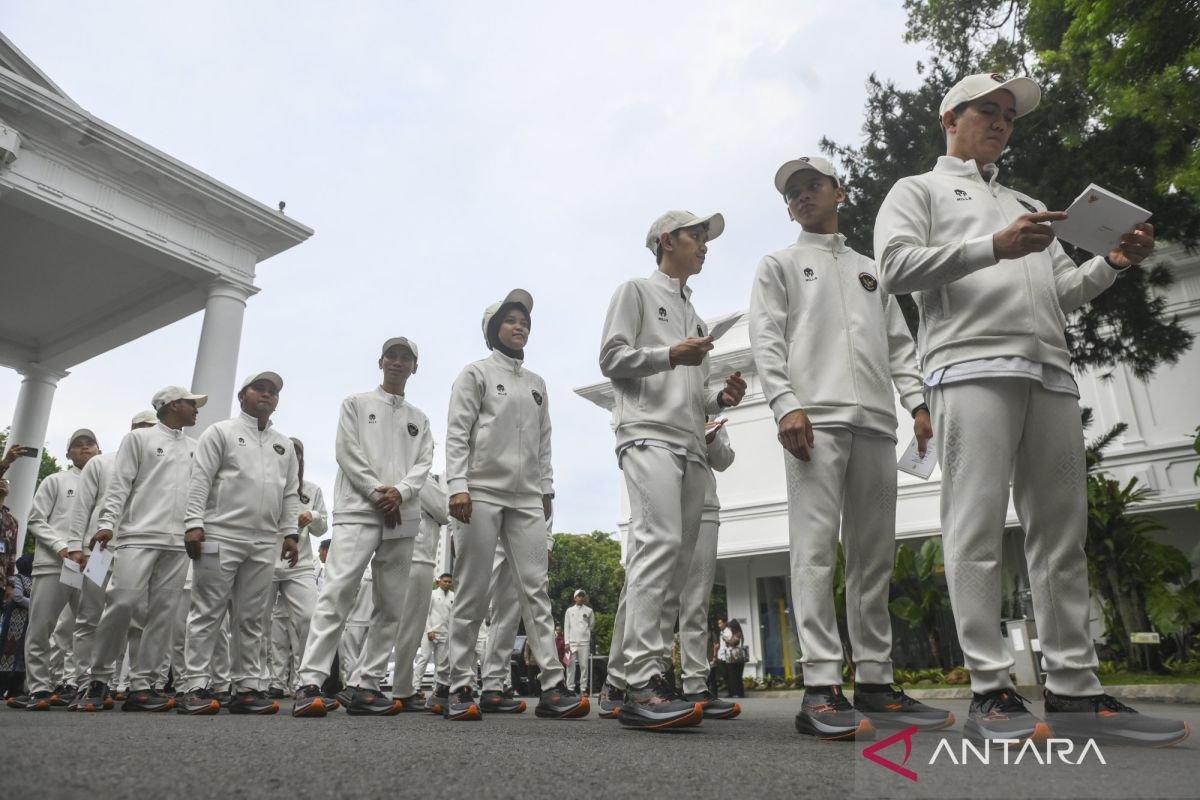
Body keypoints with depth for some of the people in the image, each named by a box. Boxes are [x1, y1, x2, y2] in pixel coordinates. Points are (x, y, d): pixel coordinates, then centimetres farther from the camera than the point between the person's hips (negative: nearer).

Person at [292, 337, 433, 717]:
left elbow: (424, 463, 8)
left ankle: (364, 686, 6)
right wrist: (376, 493, -10)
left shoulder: (420, 418, 21)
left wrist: (400, 493, -12)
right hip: (358, 511, -4)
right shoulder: (356, 403, 13)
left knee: (391, 606, 1)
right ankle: (309, 683, -17)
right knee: (337, 594, -16)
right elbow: (346, 452, 1)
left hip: (402, 519, 4)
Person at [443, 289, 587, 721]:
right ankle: (460, 689, 6)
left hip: (526, 498, 4)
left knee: (536, 590, -3)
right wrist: (457, 485, -15)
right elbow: (457, 433, -3)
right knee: (474, 593, -2)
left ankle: (553, 687, -5)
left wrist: (546, 489, 11)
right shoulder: (476, 372, 6)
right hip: (482, 492, -4)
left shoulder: (537, 383, 20)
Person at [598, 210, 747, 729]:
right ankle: (642, 681, -28)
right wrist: (670, 355, -13)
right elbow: (611, 358, -1)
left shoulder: (693, 315, 33)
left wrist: (721, 398, 9)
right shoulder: (636, 291, 12)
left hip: (691, 446, 8)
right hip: (649, 434, -8)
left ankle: (620, 682, 6)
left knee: (660, 558, 2)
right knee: (660, 542, -24)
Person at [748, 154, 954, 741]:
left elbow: (899, 344, 21)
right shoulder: (779, 265, 17)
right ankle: (821, 688, -16)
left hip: (876, 423, 5)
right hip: (815, 417, -5)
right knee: (816, 549, -14)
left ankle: (875, 682, 8)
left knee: (875, 555, 3)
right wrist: (786, 404, -13)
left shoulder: (870, 270, 29)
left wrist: (917, 401, 5)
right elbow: (766, 341, 2)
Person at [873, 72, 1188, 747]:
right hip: (971, 366, -6)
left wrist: (1114, 263, 5)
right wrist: (995, 247, -12)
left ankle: (1075, 689, 6)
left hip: (1052, 373, 6)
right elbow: (895, 266, -4)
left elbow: (1065, 292, 25)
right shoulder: (920, 190, 16)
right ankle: (991, 691, -10)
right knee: (978, 526, -12)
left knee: (1063, 532, 1)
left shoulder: (1030, 205, 34)